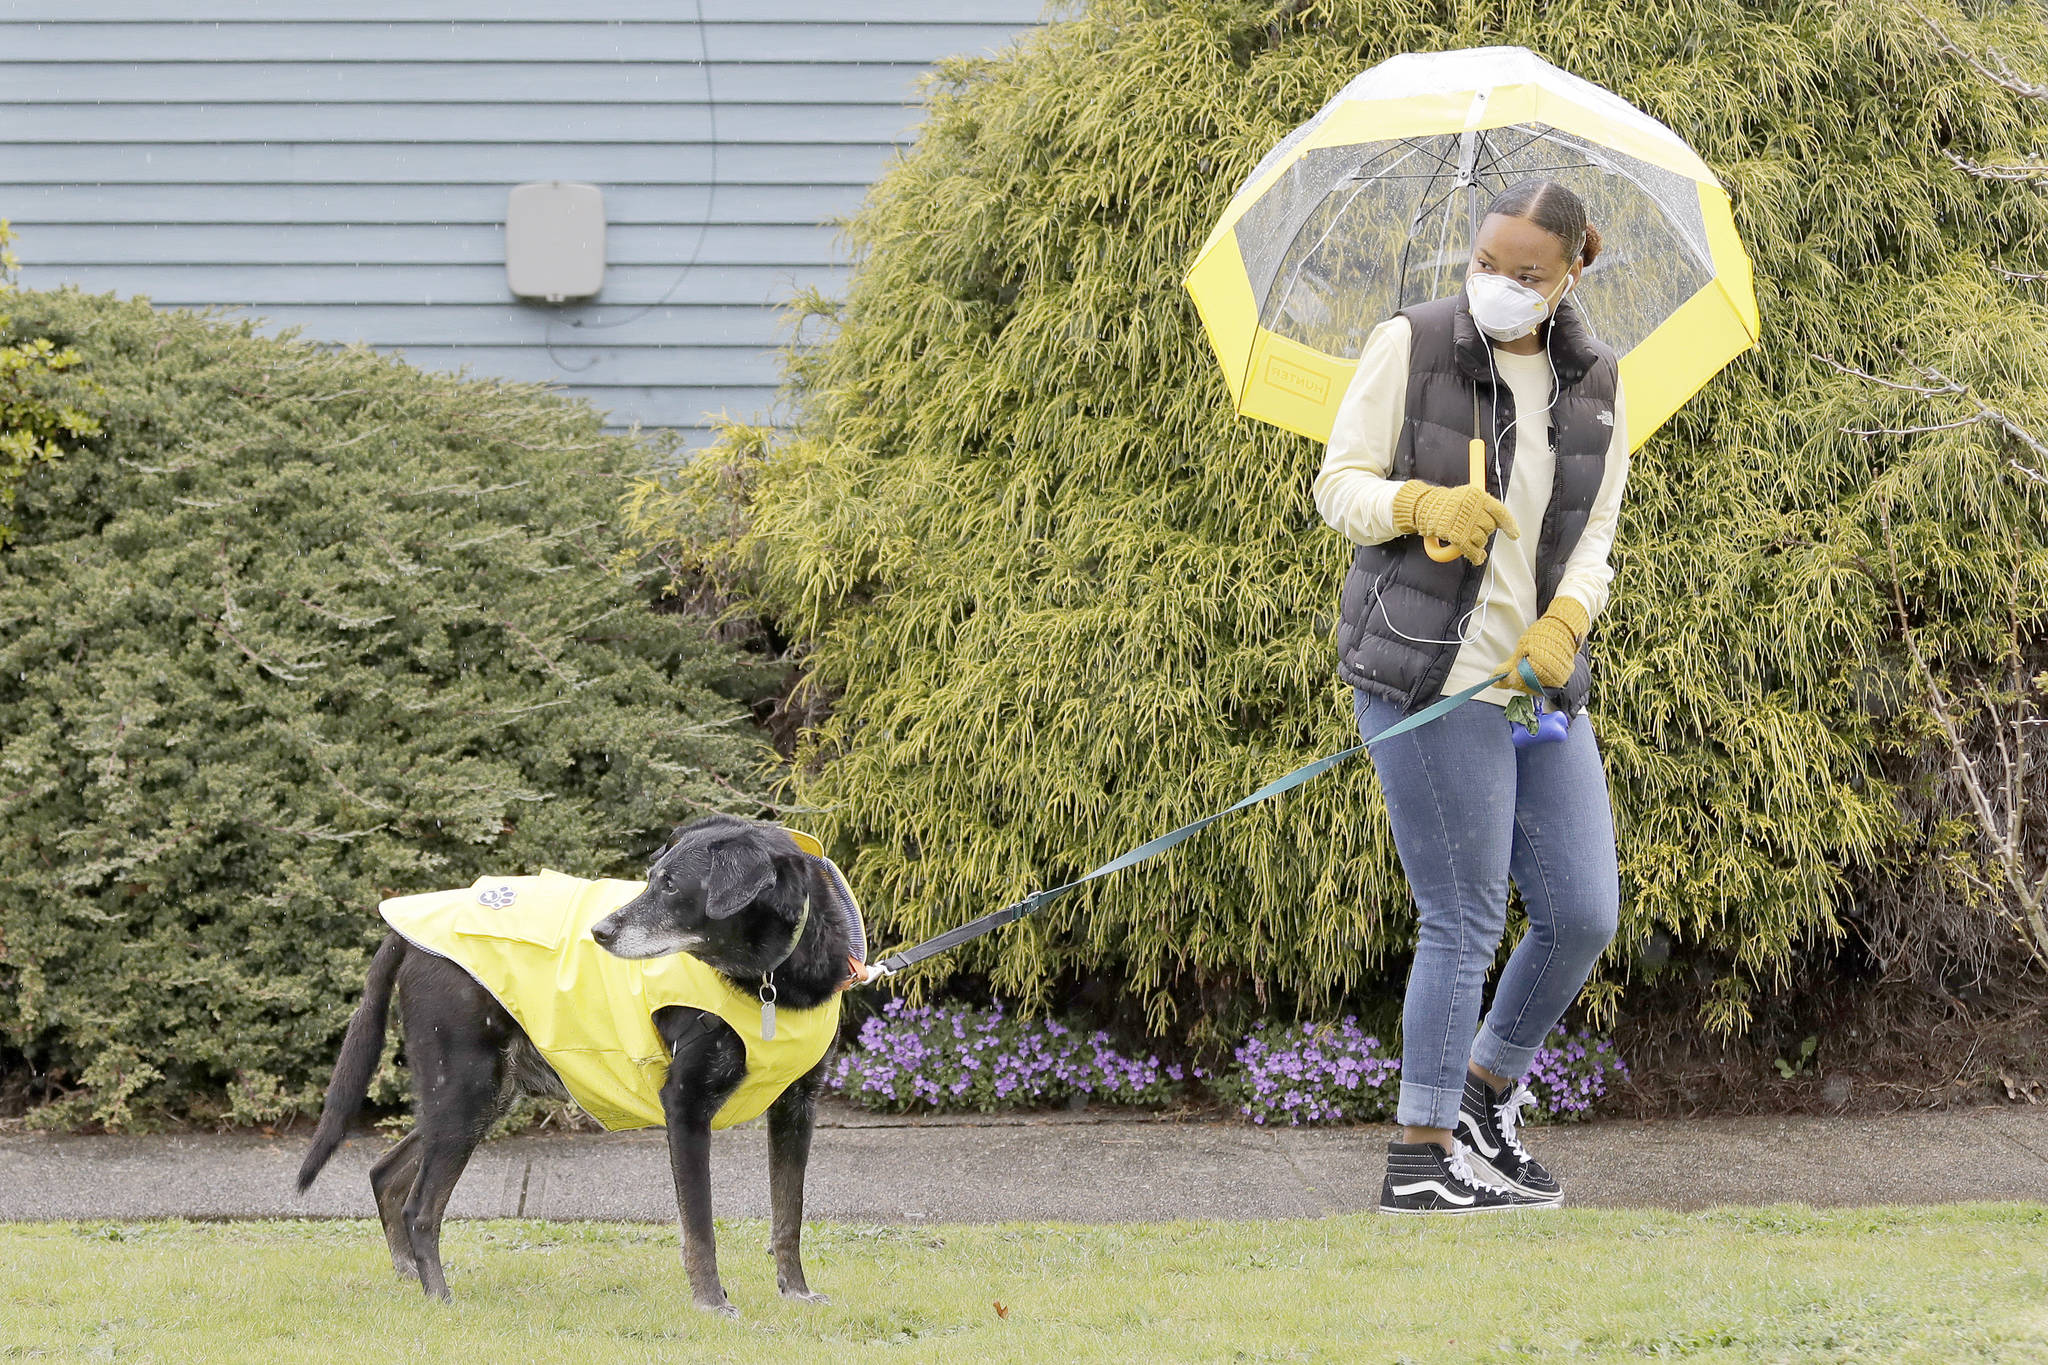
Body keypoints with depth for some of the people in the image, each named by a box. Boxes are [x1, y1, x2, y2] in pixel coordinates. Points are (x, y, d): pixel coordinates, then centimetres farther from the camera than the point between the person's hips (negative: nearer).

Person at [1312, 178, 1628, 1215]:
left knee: (1584, 914, 5)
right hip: (1426, 677, -6)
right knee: (1464, 922, -6)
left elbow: (1596, 534, 7)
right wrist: (1425, 504, -24)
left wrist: (1565, 621, -13)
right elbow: (1338, 487, -4)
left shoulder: (1594, 384, 8)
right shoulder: (1409, 346, -5)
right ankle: (1420, 1160, 2)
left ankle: (1484, 1093, 26)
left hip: (1541, 680, 6)